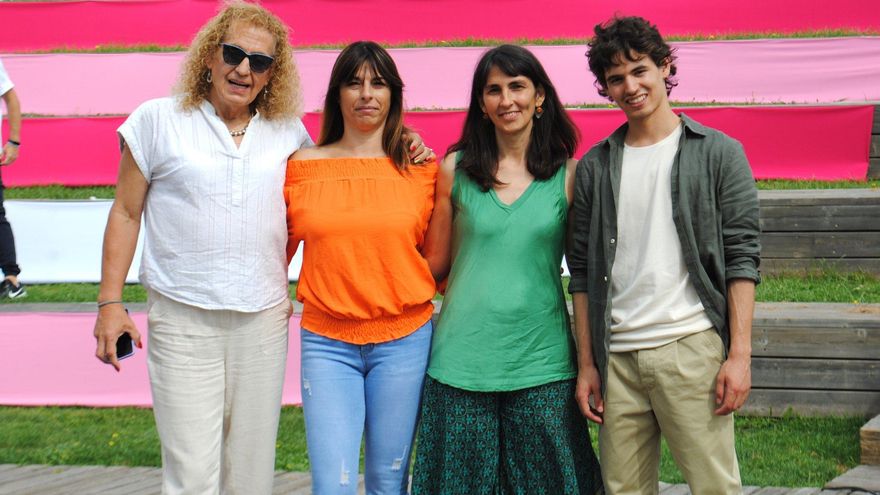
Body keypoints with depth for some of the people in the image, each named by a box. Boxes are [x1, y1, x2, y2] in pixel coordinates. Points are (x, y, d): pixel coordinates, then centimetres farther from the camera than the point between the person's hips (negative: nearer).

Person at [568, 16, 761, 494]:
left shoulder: (718, 153, 4)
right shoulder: (595, 167, 12)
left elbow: (741, 257, -1)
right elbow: (583, 272, 13)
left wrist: (739, 355, -8)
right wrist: (587, 364, 8)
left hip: (692, 347, -3)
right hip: (617, 358, 3)